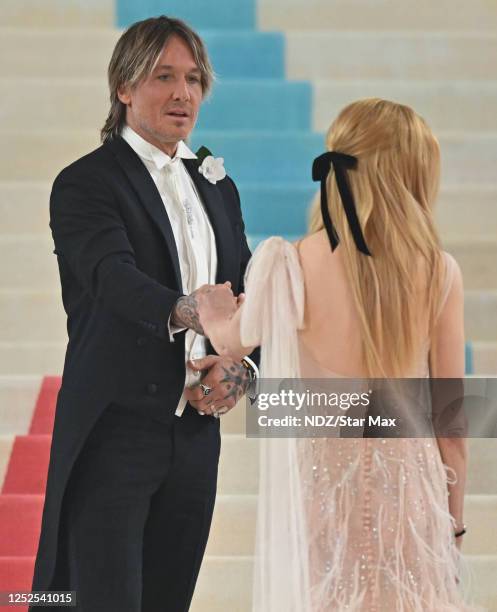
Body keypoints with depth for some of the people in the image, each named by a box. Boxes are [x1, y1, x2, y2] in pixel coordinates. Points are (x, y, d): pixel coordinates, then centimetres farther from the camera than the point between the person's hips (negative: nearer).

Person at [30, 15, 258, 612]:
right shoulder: (85, 183, -6)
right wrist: (185, 311, -44)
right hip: (114, 434, -6)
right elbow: (114, 276, -24)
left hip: (196, 433, 6)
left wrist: (240, 365, -5)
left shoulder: (216, 186, 15)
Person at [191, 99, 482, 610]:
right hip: (410, 493, 1)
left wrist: (205, 311, 34)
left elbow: (234, 341, 11)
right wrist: (454, 525, 12)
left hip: (319, 488, -1)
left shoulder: (290, 267, -10)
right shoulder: (439, 273, -6)